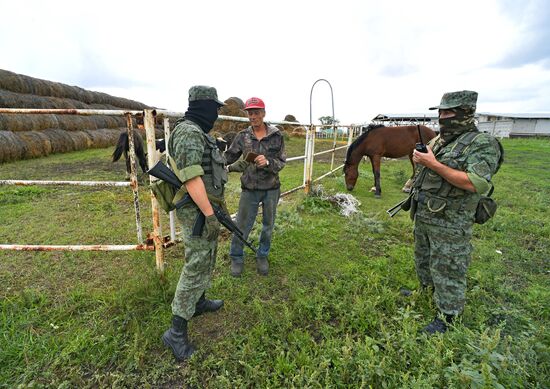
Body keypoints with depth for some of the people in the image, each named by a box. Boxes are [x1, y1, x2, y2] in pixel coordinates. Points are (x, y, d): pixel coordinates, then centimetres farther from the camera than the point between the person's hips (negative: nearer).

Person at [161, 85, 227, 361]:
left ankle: (199, 303, 41)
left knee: (207, 259, 22)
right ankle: (176, 332, 9)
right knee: (196, 268, -4)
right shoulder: (188, 132, -21)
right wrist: (210, 215, -26)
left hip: (207, 207, 11)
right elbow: (191, 178, -28)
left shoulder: (199, 133, 14)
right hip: (198, 212, -11)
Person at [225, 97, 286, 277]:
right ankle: (236, 258, 29)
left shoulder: (276, 136, -5)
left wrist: (268, 162, -24)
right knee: (242, 226, 6)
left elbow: (281, 162, -5)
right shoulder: (242, 136, -2)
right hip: (250, 189, 0)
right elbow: (228, 158, -1)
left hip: (271, 189, 1)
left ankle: (262, 256, 38)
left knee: (268, 226, 15)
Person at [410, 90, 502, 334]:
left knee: (447, 269, 5)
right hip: (422, 216, 8)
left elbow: (476, 184, -27)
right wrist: (419, 158, 1)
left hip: (449, 223, -8)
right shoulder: (437, 140, 9)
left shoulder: (482, 144, -14)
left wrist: (433, 164, -26)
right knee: (423, 260, 23)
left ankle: (447, 316, 24)